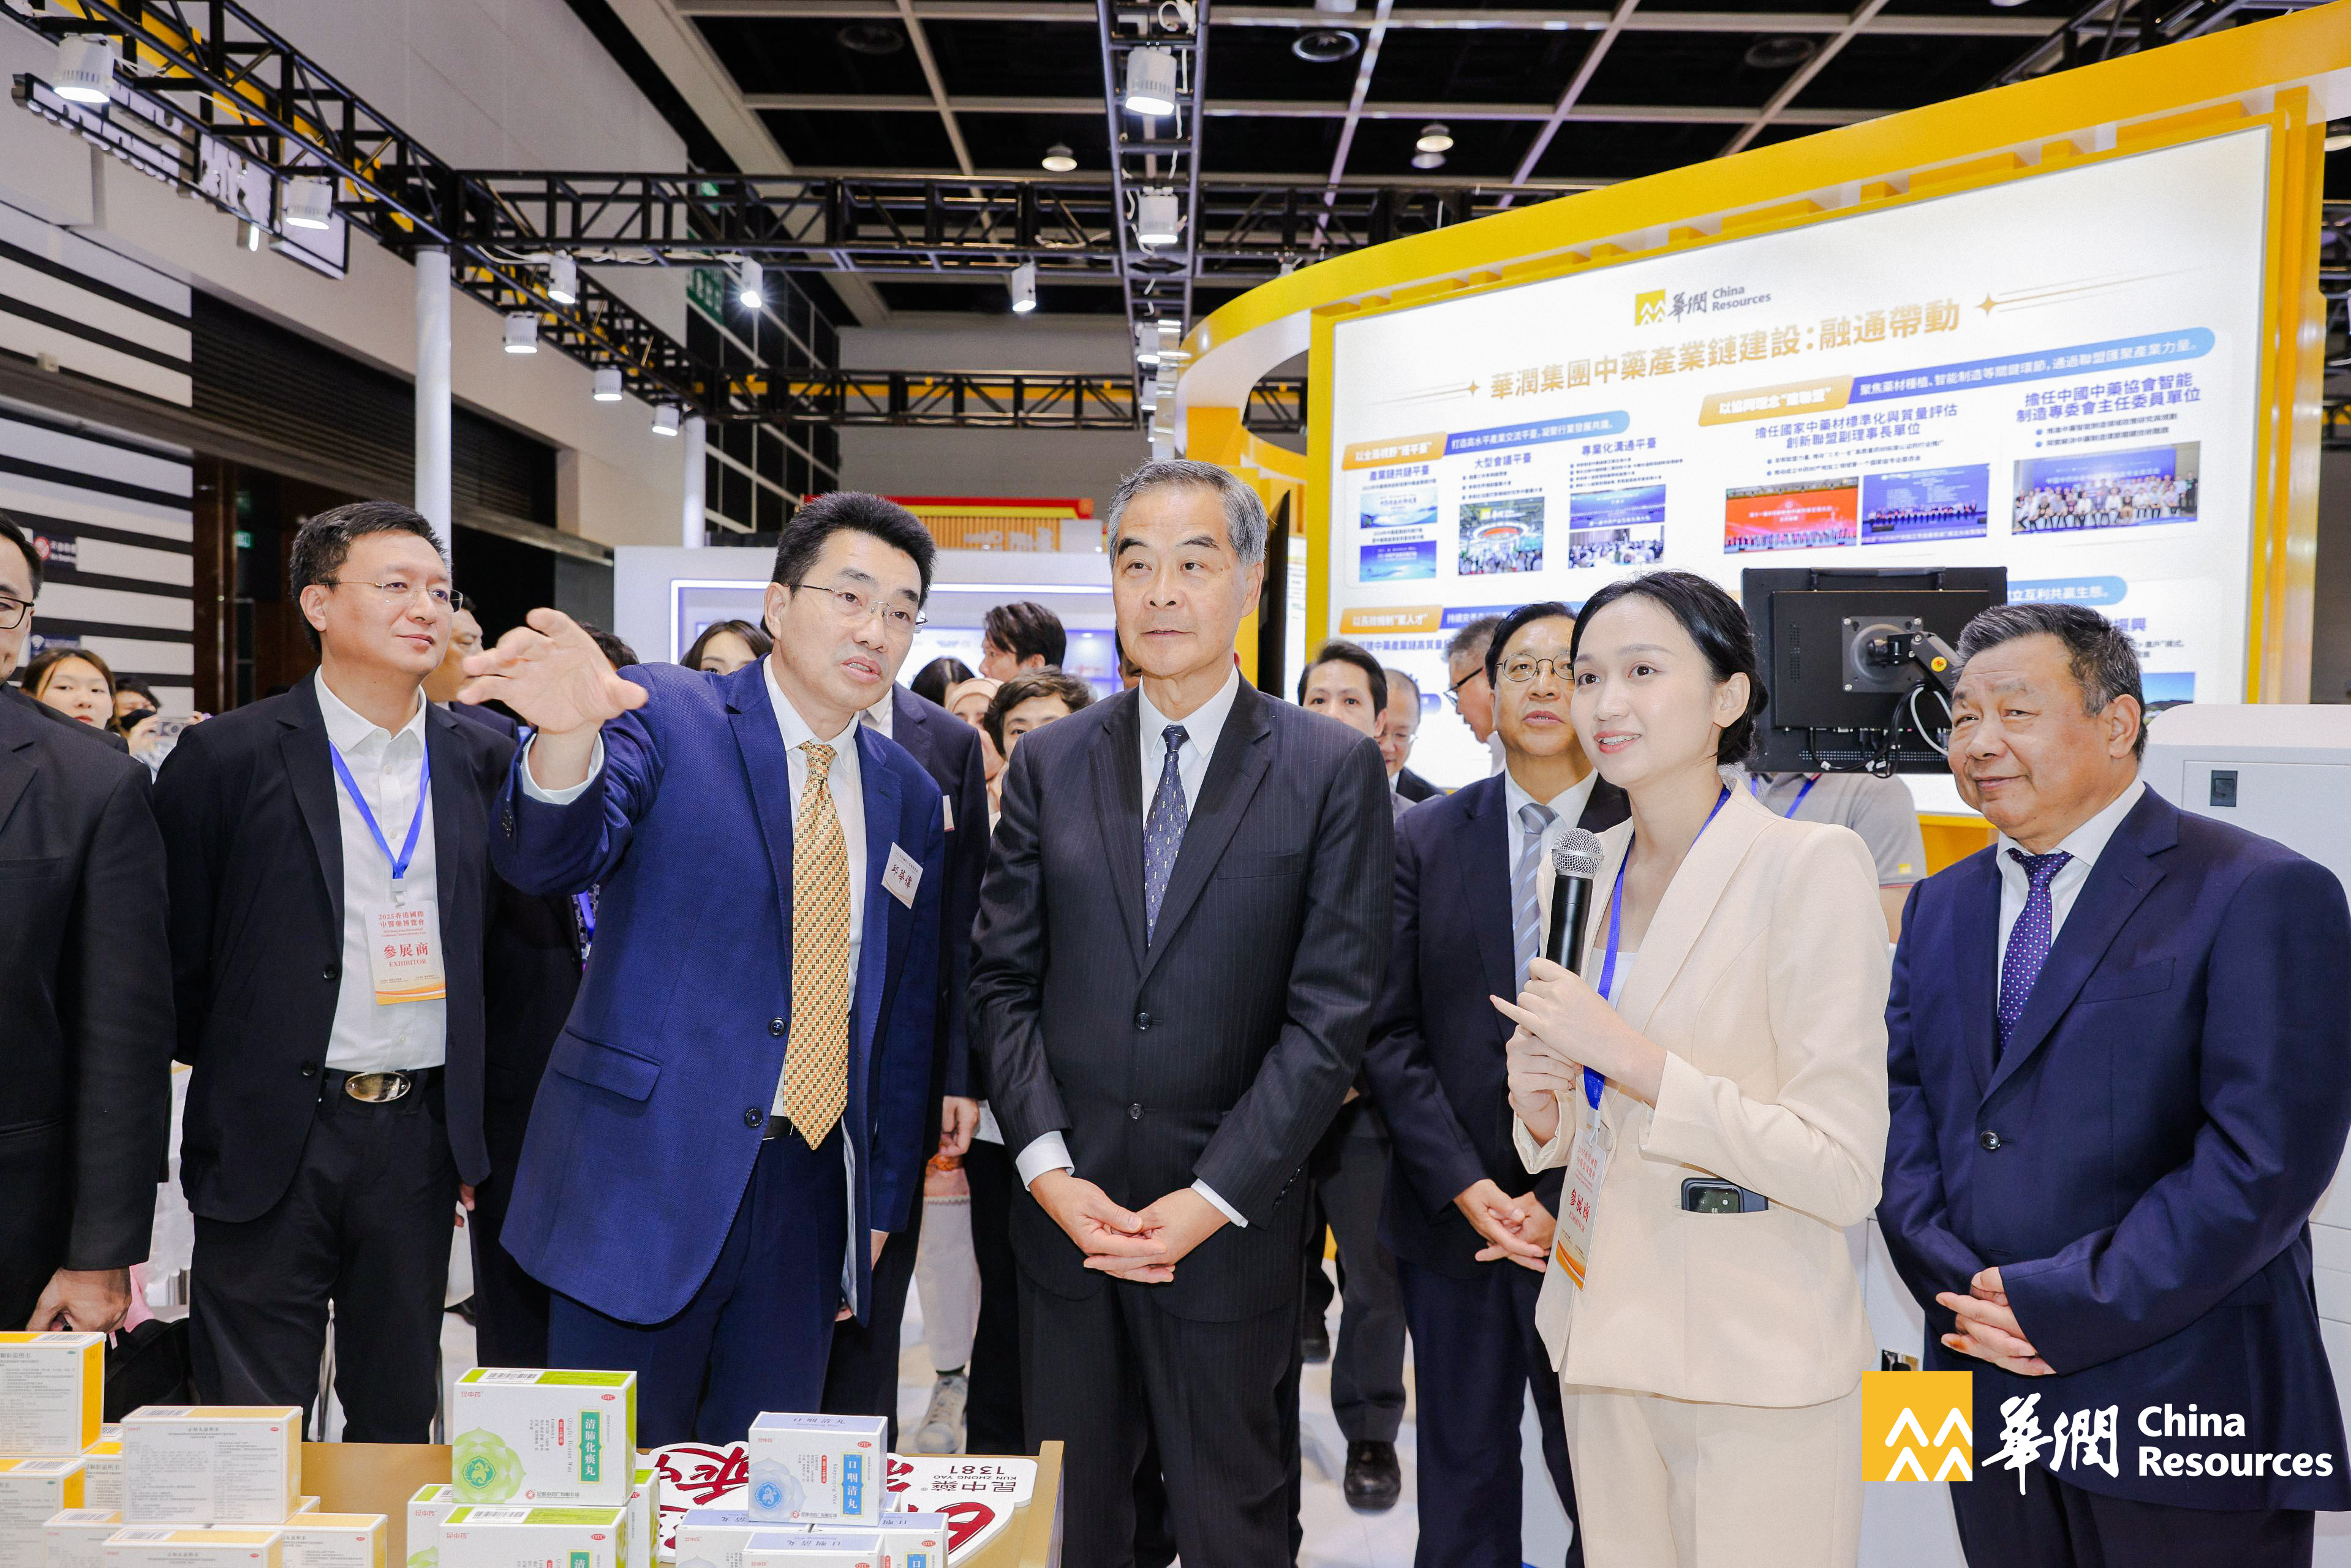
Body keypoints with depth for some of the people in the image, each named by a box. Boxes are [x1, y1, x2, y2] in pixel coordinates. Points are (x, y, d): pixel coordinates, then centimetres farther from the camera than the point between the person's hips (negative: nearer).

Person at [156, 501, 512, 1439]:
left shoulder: (481, 762, 5)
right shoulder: (229, 756, -5)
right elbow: (175, 950, 1)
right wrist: (230, 1085, 7)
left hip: (422, 1133, 3)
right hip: (271, 1140, -3)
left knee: (400, 1416, 17)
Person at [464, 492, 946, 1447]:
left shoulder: (908, 799, 8)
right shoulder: (665, 715, -4)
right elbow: (552, 861, -21)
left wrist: (882, 1208, 14)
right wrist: (566, 743, -43)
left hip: (808, 1192, 4)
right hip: (646, 1178, -3)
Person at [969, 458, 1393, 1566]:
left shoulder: (1333, 770, -5)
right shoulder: (1050, 761, 5)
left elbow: (1331, 1012, -9)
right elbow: (1001, 980, 3)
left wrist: (1213, 1200, -14)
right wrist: (1048, 1165, -8)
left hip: (1231, 1224, -2)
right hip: (1065, 1211, 3)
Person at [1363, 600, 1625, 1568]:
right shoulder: (1424, 837, 3)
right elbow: (1390, 1033, -1)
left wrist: (1575, 1199, -12)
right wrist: (1467, 1187, -9)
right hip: (1451, 1210, 2)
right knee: (1462, 1472, 16)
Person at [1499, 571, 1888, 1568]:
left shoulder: (1811, 866, -15)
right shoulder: (1590, 869, 6)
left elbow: (1845, 1173, -18)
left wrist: (1632, 1057, -23)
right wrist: (1543, 1106, -6)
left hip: (1755, 1357, -6)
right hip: (1605, 1325, 6)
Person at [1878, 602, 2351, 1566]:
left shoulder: (2266, 896, -9)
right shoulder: (1943, 905, 10)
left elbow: (2266, 1160, -17)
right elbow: (1900, 1106, 5)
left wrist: (2061, 1307, -17)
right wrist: (1955, 1286, -9)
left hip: (2181, 1411, -5)